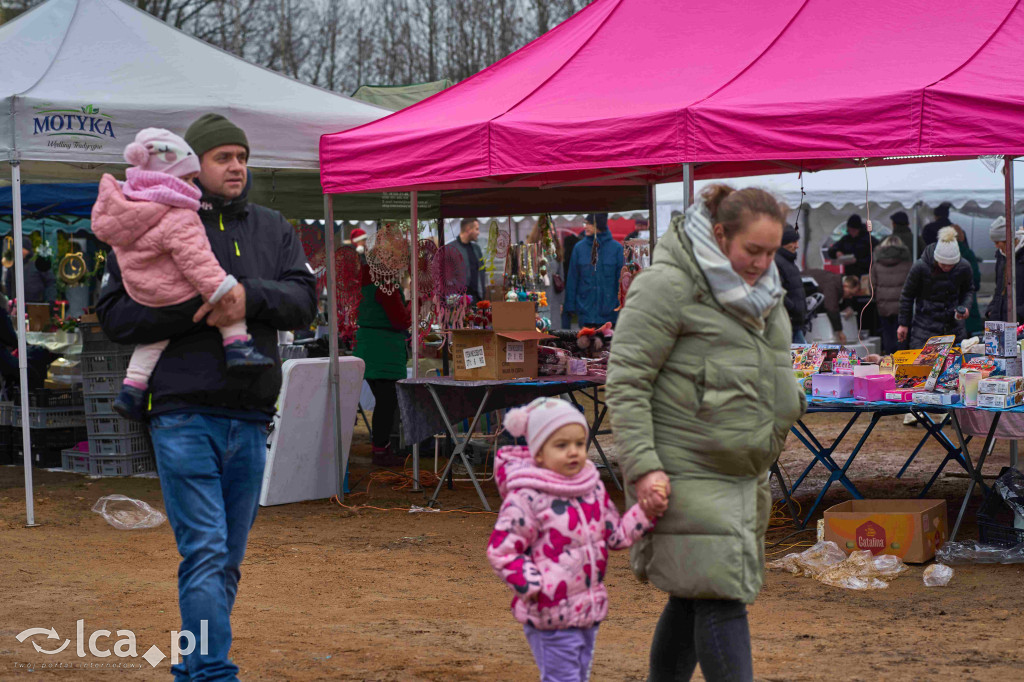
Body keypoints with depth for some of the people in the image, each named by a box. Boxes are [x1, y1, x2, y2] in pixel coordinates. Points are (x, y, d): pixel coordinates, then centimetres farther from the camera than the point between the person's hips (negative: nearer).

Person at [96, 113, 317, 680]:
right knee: (204, 552, -12)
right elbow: (116, 313, -4)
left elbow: (303, 299, 3)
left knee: (229, 559, 11)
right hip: (184, 414, -5)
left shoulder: (272, 230, 14)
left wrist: (248, 296, -16)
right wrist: (196, 306, -16)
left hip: (250, 417, 5)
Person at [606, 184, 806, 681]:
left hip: (743, 473, 8)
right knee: (720, 596, -11)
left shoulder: (763, 291, 14)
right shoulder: (668, 285, -14)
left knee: (694, 596, 13)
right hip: (685, 472, -8)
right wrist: (642, 468, -22)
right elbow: (626, 380, -16)